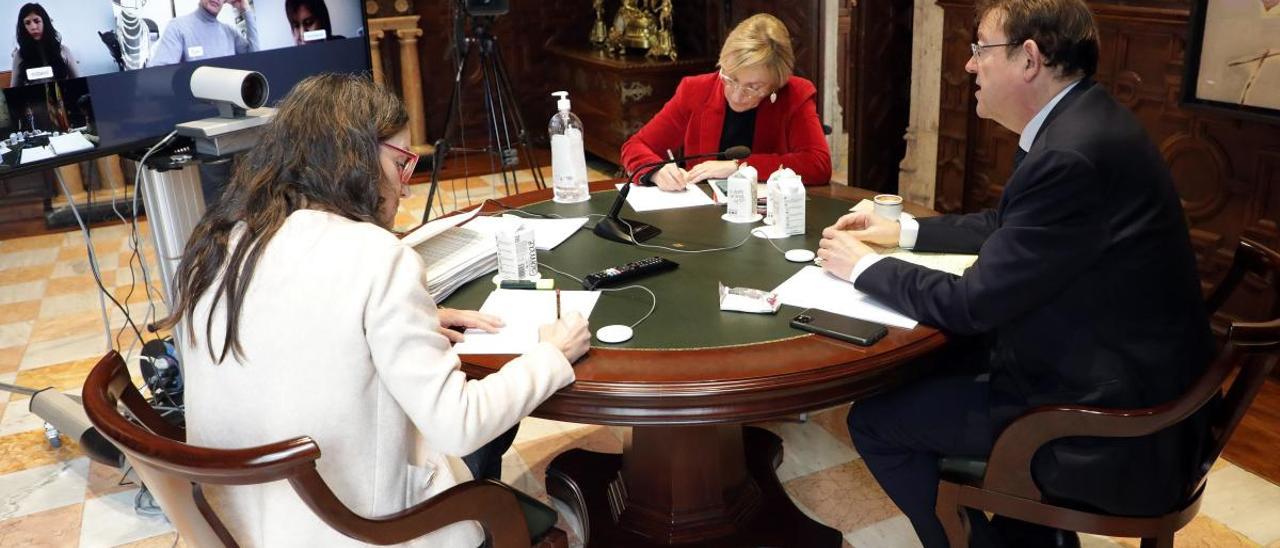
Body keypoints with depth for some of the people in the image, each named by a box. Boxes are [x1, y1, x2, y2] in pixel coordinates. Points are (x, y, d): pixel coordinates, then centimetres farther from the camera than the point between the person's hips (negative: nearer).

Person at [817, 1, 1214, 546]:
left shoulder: (1073, 154, -28)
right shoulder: (1080, 119, 3)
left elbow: (972, 305, -23)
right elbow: (1007, 226, 18)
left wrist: (863, 266, -9)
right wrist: (904, 230, 12)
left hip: (1111, 426, -9)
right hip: (1122, 378, 10)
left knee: (873, 419, -4)